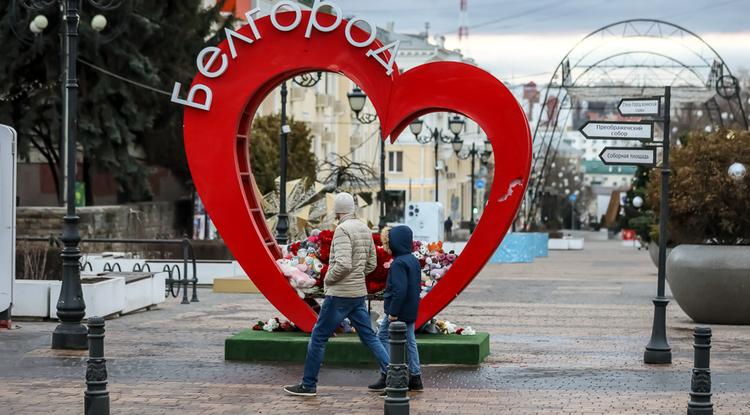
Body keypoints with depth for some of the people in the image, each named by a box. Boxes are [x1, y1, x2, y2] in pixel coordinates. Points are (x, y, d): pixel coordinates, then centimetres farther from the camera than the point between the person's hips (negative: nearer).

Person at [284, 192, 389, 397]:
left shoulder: (343, 229, -16)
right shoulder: (365, 229, 10)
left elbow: (343, 264, -26)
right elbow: (371, 264, 17)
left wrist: (328, 279, -10)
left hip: (339, 295, -8)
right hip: (359, 293, 8)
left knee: (318, 337, 2)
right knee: (369, 336, 11)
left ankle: (308, 385, 7)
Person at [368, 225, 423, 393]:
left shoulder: (398, 263, -19)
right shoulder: (414, 261, 11)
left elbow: (399, 290, -26)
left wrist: (393, 312, -23)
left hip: (398, 310, -9)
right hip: (411, 311, 9)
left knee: (382, 337, 0)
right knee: (410, 341, 13)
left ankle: (387, 376, -3)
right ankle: (415, 377, 15)